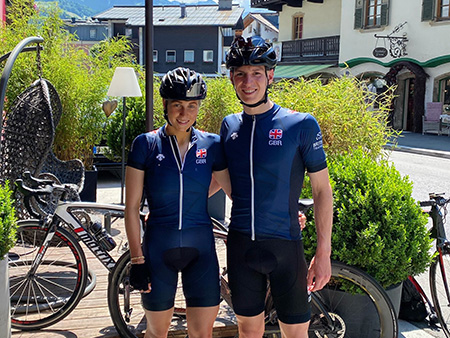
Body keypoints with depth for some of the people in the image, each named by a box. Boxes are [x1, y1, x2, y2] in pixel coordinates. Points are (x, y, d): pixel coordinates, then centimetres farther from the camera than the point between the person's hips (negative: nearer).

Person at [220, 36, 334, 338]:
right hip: (241, 245, 3)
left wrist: (323, 253, -8)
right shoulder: (230, 125, 4)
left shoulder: (301, 125, -8)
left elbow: (322, 191, -5)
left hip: (284, 245, -3)